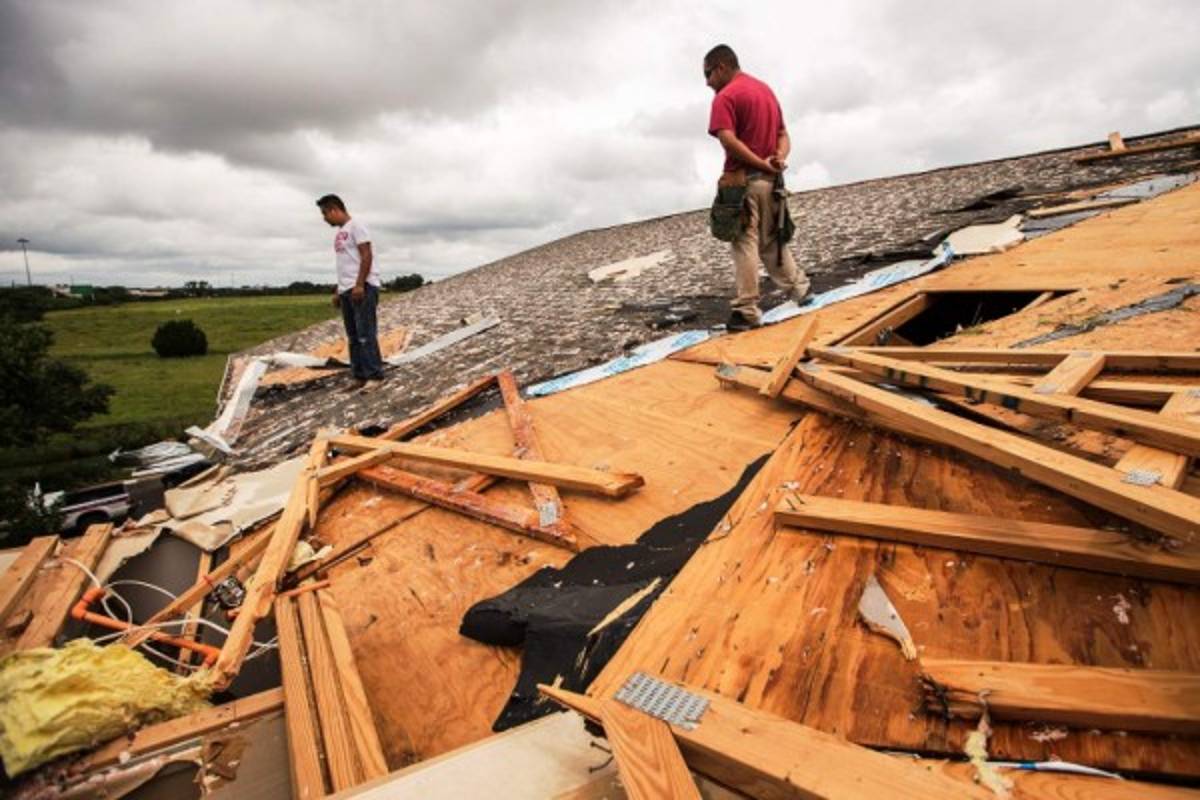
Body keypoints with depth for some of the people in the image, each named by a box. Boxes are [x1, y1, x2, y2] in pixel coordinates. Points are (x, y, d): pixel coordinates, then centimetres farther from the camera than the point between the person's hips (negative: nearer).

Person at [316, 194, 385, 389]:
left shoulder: (355, 226, -6)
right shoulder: (340, 232, 22)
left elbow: (367, 256, -15)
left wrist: (359, 285, -21)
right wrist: (338, 290, 22)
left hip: (363, 287, -9)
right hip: (347, 289, 10)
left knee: (365, 333, -12)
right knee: (353, 336, 7)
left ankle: (374, 376, -11)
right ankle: (360, 376, 11)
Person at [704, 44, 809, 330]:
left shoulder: (725, 97, -6)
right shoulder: (766, 89, 20)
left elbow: (728, 140, -21)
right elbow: (783, 135, 17)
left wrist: (762, 165, -17)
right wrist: (779, 158, -2)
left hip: (742, 181, -7)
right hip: (771, 180, 7)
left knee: (746, 244, -6)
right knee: (772, 242, 18)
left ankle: (747, 311, -7)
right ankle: (800, 291, 22)